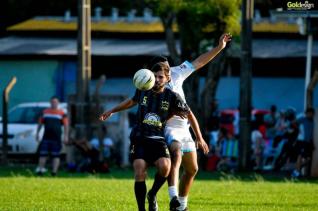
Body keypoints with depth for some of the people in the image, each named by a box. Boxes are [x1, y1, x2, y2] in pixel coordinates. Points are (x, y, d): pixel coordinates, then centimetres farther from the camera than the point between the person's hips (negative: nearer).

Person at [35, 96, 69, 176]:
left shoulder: (62, 113, 2)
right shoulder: (45, 112, 11)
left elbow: (66, 125, 1)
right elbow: (40, 123, 18)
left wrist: (66, 136, -6)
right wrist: (37, 133, 11)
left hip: (56, 138, -2)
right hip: (46, 137, 2)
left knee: (56, 155, -1)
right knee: (43, 154, 0)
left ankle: (54, 171, 1)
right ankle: (40, 169, 7)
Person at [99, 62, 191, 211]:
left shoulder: (172, 97, -2)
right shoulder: (142, 91, 6)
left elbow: (189, 115, 8)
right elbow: (132, 101, 28)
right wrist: (112, 111, 36)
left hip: (158, 139, -2)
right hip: (139, 139, 2)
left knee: (164, 167, -27)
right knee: (139, 174, -13)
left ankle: (152, 195, 1)